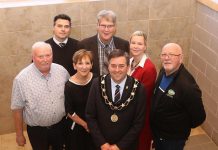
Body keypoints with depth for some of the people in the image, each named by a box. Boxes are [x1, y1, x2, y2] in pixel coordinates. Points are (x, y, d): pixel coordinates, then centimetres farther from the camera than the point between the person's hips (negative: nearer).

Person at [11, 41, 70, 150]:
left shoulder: (62, 71, -8)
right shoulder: (22, 79, -18)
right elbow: (17, 109, -10)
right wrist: (19, 134, -4)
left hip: (60, 126, 3)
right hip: (37, 130, -3)